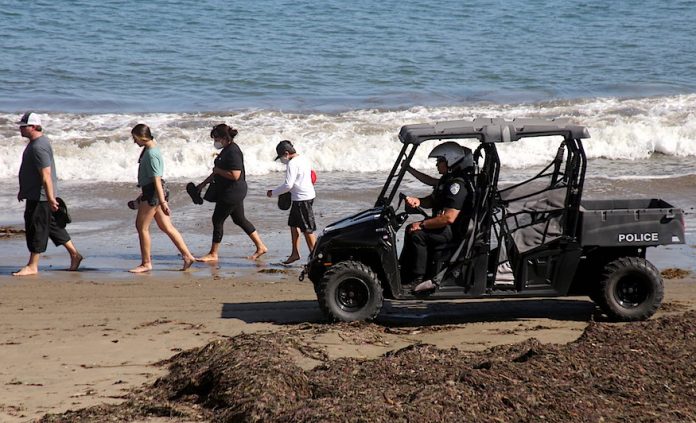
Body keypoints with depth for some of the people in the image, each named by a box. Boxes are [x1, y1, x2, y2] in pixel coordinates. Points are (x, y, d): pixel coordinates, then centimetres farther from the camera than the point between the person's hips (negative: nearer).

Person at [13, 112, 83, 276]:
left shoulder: (39, 147, -21)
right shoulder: (38, 141, 13)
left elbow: (46, 175, -26)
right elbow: (31, 170, 24)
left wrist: (50, 198, -27)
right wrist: (23, 190, 29)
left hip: (41, 197, -11)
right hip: (34, 194, 11)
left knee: (36, 229, -3)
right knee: (52, 226, 16)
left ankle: (32, 266, 3)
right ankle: (74, 254, 22)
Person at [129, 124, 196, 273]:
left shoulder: (151, 154, -19)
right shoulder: (151, 149, 12)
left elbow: (156, 178, -23)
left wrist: (162, 202, -25)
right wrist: (143, 194, 29)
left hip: (153, 193, -10)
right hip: (151, 192, 10)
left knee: (142, 226, 0)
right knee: (166, 226, 11)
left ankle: (146, 263, 8)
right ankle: (187, 256, 11)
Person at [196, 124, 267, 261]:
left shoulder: (233, 152, -21)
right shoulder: (226, 150, 12)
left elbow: (235, 175, -29)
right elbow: (218, 171, 22)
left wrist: (218, 170, -17)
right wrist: (203, 184, 22)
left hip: (232, 193, -10)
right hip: (233, 193, 10)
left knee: (218, 220, -2)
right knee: (239, 219, 15)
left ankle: (213, 254, 7)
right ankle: (260, 246, 20)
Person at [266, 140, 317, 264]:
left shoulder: (292, 164, -18)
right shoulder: (303, 159, 12)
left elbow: (288, 185, -22)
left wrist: (273, 192, -8)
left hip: (301, 198, -10)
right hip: (308, 195, 10)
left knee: (307, 229, -6)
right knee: (293, 224, 17)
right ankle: (295, 253, 23)